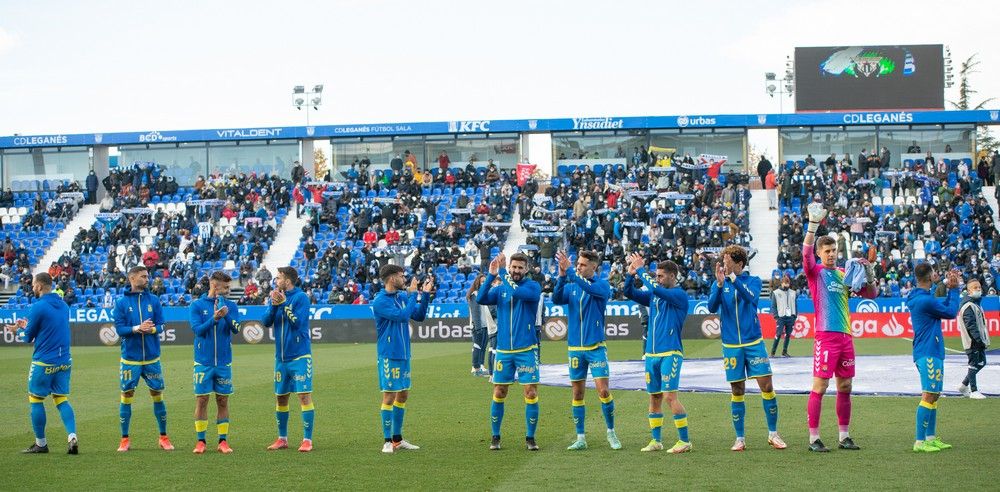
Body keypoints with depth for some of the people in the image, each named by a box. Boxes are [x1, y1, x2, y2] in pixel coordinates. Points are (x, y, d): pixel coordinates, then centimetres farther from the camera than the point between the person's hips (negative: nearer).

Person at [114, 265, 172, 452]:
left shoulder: (153, 300, 4)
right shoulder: (121, 302, -2)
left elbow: (161, 325, 2)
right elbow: (119, 328, -7)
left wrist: (152, 329, -19)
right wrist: (137, 328, -23)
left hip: (152, 358, 2)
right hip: (130, 358, -2)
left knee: (157, 396, 5)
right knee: (126, 397, 3)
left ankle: (163, 437, 16)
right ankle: (125, 439, 13)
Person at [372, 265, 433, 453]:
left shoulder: (402, 297, 10)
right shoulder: (380, 301, -14)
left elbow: (419, 316, 14)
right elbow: (402, 316, -23)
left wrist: (425, 295, 4)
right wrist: (413, 295, -14)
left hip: (403, 355, 8)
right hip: (389, 356, -8)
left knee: (403, 395, 12)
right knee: (389, 396, -5)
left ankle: (397, 439, 20)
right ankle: (388, 441, 1)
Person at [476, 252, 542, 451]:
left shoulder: (533, 287, -2)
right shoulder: (500, 289, 7)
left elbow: (517, 292, -23)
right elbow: (481, 299, -11)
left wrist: (502, 272, -17)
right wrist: (490, 275, -20)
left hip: (526, 350, -3)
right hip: (503, 350, 3)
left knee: (531, 394, -4)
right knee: (498, 394, 5)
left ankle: (530, 437, 8)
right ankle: (495, 437, 16)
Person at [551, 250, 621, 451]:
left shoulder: (602, 285, -4)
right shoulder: (571, 287, 7)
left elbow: (591, 289, -26)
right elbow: (556, 299, -12)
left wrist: (570, 272, -30)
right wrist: (561, 277, -26)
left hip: (596, 347, -4)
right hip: (575, 348, 4)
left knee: (603, 391, -9)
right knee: (577, 394, 6)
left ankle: (611, 433, 8)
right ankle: (580, 438, 13)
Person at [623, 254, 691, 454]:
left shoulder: (680, 295, -7)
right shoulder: (654, 295, 14)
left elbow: (656, 289, -21)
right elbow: (630, 293, 12)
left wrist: (641, 270, -12)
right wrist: (631, 273, -3)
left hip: (670, 354, -7)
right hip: (651, 354, 7)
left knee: (670, 396, -12)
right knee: (654, 397, 9)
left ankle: (684, 441, -6)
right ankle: (656, 441, 16)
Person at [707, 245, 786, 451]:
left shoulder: (753, 281, 1)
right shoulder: (719, 284, 5)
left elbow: (752, 298, -20)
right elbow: (712, 307, -10)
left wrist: (734, 280, -31)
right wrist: (720, 284, -25)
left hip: (754, 343, -1)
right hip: (731, 346, 1)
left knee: (766, 386, -4)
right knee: (737, 392, 4)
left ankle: (773, 434, 8)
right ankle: (740, 438, 13)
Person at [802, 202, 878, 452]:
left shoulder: (844, 274, 16)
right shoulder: (815, 272, 1)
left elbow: (871, 294, 18)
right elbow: (806, 252, -20)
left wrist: (869, 273, 0)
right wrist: (813, 224, -31)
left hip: (845, 336, 6)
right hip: (825, 336, -6)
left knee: (845, 387, 9)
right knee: (819, 387, -6)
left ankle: (844, 436, 17)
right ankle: (813, 439, -2)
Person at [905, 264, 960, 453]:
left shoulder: (920, 297, 13)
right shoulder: (925, 300, -19)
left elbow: (944, 309, 24)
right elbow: (951, 313, -8)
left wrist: (950, 288, 18)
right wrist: (954, 289, 3)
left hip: (931, 353, 11)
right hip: (929, 354, -11)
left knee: (933, 395, 15)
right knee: (929, 395, -10)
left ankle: (931, 437, 21)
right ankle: (919, 442, -11)